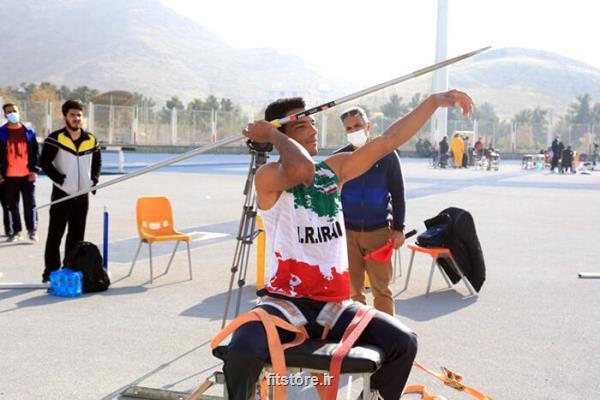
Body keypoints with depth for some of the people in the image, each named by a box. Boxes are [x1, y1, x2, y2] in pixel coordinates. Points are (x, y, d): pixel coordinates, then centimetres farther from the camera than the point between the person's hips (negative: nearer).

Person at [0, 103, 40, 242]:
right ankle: (15, 231, 11)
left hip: (27, 175, 0)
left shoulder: (29, 132, 7)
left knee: (30, 204, 1)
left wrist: (34, 170, -2)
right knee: (12, 205, 4)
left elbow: (35, 152, 7)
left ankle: (32, 230, 6)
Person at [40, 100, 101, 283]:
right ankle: (51, 272, 6)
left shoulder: (91, 140, 6)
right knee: (55, 235, -1)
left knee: (77, 236, 11)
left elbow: (97, 162, 18)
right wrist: (61, 179, -17)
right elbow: (44, 162, -10)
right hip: (61, 195, -4)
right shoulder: (55, 138, -8)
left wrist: (94, 179, 4)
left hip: (82, 195, 5)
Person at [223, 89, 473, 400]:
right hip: (286, 302, -5)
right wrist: (272, 134, -13)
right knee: (243, 351, -32)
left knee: (403, 342, -12)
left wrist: (435, 100, 2)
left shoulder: (334, 169, 11)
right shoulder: (268, 177, -7)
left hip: (335, 304, 5)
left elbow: (389, 139, 7)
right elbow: (302, 170, -30)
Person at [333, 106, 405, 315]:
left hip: (379, 231, -1)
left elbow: (398, 194, 5)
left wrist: (398, 228, -1)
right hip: (347, 231, 1)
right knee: (352, 288, 5)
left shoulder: (387, 155, 1)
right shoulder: (339, 158, 4)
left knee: (381, 288, 0)